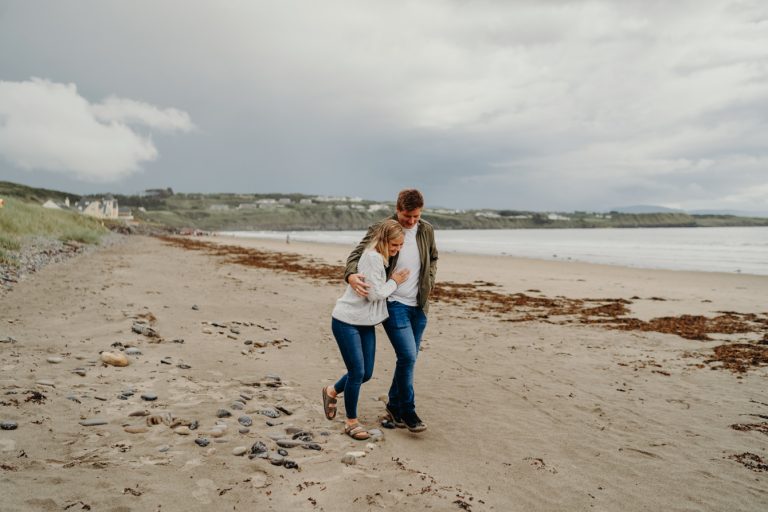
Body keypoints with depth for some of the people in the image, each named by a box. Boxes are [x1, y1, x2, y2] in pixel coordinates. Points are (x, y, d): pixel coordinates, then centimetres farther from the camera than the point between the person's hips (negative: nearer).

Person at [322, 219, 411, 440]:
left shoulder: (382, 258, 12)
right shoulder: (372, 257, -19)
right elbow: (375, 294, -20)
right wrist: (394, 282, -7)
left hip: (366, 323, 9)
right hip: (347, 321, -9)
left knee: (366, 373, 11)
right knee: (357, 372, -6)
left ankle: (332, 391, 37)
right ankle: (351, 421, 13)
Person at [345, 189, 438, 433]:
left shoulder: (427, 230, 4)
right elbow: (356, 255, -10)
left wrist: (429, 282, 7)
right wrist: (351, 275, -31)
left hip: (418, 305, 5)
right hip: (394, 303, -5)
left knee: (408, 358, 11)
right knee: (408, 356, -13)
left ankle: (394, 409, 26)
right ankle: (407, 411, 5)